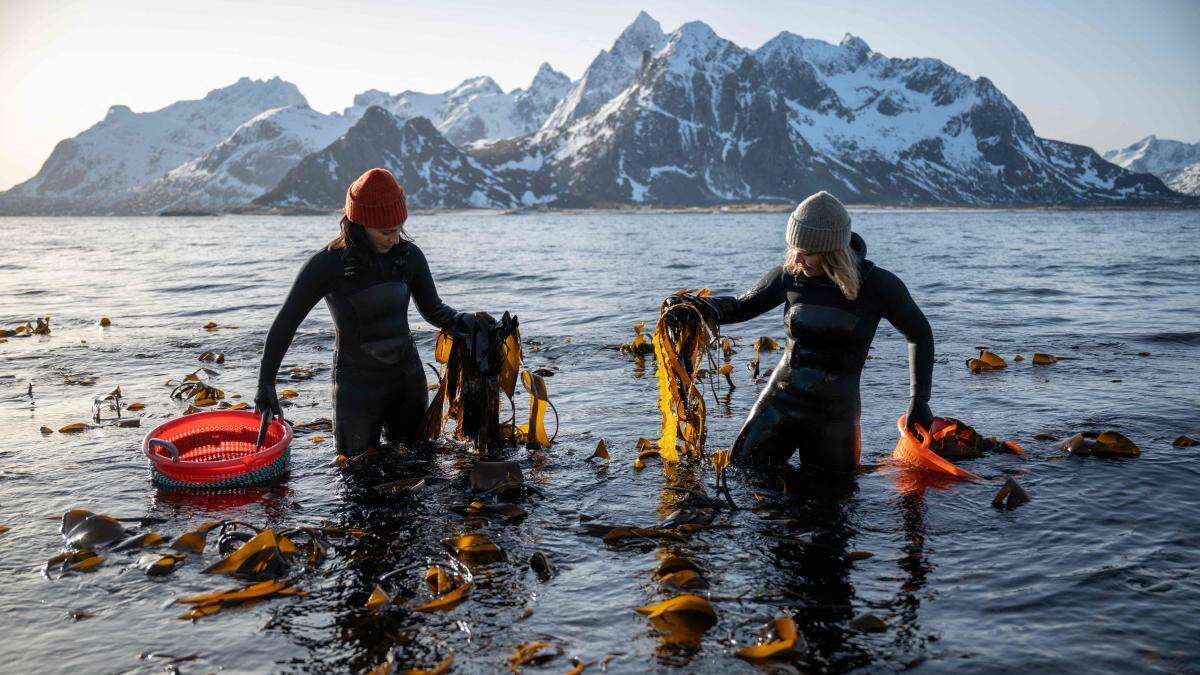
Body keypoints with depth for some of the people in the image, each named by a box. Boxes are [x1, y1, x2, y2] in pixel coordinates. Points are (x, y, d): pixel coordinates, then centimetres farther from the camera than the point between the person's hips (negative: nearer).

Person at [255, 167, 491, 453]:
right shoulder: (327, 265, -15)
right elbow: (285, 323, -5)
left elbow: (433, 309, 4)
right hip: (357, 385, -3)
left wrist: (463, 321, -17)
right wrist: (265, 382, -4)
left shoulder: (408, 255, -6)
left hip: (408, 378, 3)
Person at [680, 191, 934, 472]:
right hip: (780, 399, 2)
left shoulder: (877, 284, -11)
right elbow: (741, 307, 8)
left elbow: (920, 335, 4)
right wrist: (704, 306, -14)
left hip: (836, 413, -2)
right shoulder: (790, 275, -5)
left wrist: (919, 400, 0)